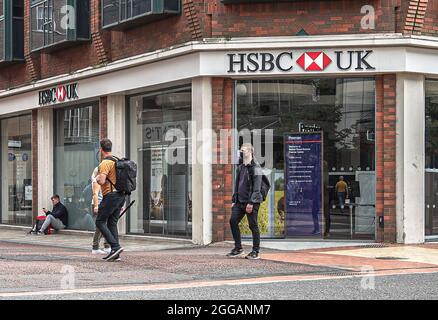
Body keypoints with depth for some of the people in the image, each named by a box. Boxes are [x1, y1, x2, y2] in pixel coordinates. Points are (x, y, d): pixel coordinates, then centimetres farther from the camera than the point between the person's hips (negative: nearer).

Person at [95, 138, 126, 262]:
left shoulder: (105, 163, -13)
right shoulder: (117, 161, 16)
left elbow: (102, 181, -24)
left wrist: (97, 178, 1)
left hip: (111, 195, -9)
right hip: (121, 195, 9)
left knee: (100, 222, -2)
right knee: (112, 223, 12)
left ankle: (115, 247, -14)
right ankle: (115, 252, 7)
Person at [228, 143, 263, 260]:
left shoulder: (255, 167, -7)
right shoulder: (240, 168, 17)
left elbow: (256, 187, -14)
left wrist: (251, 202, -19)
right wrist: (234, 200, 15)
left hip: (252, 202, -7)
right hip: (240, 202, 7)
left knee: (253, 226, -2)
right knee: (233, 221, -2)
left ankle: (256, 252, 6)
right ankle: (238, 248, 8)